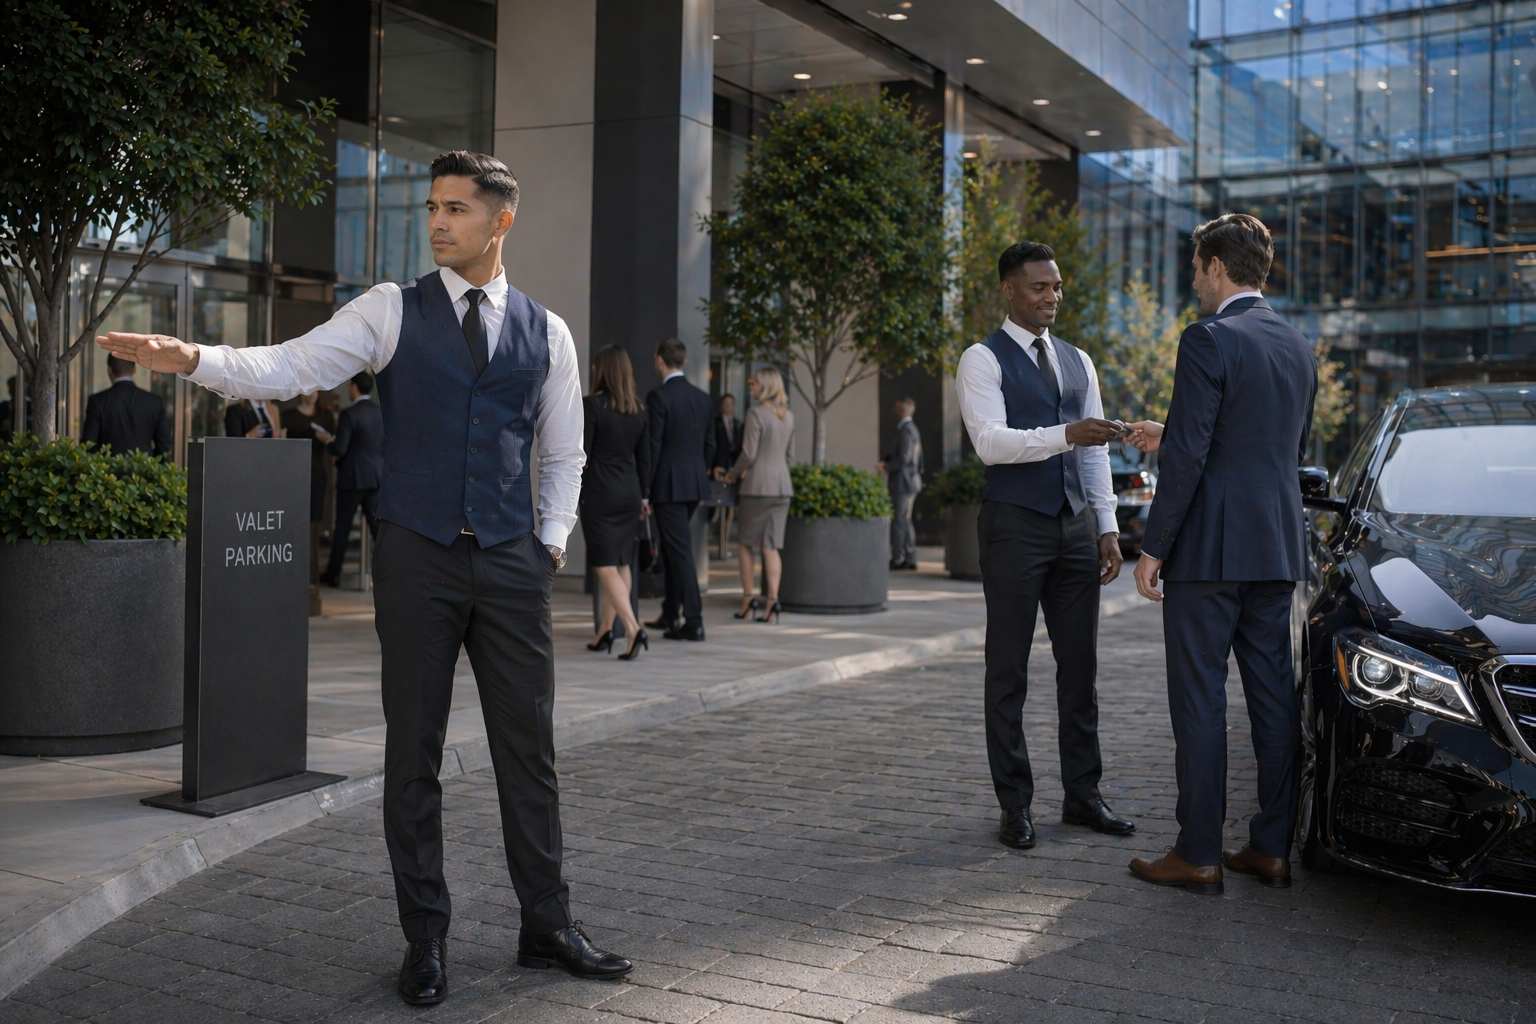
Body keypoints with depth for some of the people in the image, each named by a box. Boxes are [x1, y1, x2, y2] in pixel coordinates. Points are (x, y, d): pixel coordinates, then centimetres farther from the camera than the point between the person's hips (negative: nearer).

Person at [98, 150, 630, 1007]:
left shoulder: (547, 332, 8)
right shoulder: (392, 310, 2)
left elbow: (562, 453, 17)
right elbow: (290, 367, -10)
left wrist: (552, 541, 9)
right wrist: (193, 358, -25)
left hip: (513, 565, 2)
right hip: (418, 558, -1)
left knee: (530, 751, 7)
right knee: (414, 756, 5)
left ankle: (548, 928, 22)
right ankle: (426, 939, 19)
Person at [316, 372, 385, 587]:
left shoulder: (349, 414, -15)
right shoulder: (382, 412, 3)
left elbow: (339, 449, -15)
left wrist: (327, 439, 4)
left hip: (353, 477, -5)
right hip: (377, 476, 5)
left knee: (342, 527, 6)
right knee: (377, 524, 7)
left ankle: (333, 574, 14)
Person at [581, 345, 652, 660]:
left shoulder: (590, 405, -11)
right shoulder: (638, 410, 7)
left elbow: (581, 456, -12)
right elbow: (644, 457, 11)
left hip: (599, 495, -6)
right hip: (629, 494, 6)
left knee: (606, 566, -4)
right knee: (621, 563, 14)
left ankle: (633, 629, -18)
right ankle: (605, 630, 24)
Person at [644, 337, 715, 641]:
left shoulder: (658, 396, -12)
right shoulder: (702, 398, 9)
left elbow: (653, 445, -14)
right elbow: (709, 444, 12)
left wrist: (645, 490, -8)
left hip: (668, 485, -7)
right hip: (695, 484, 7)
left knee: (680, 550, -5)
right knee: (672, 547, 20)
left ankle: (693, 622, -5)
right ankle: (670, 614, 28)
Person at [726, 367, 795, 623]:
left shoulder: (756, 412, -11)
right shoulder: (788, 416, 11)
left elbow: (749, 453, -13)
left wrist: (734, 473, 4)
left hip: (758, 485, -6)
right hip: (783, 484, 6)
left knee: (744, 543, 8)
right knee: (771, 546, 5)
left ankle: (748, 597, 6)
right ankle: (772, 601, -2)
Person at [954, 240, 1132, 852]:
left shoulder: (1078, 361, 16)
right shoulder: (984, 360, -4)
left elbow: (1093, 452, 16)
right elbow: (990, 442, -17)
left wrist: (1107, 526, 9)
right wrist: (1066, 435, -28)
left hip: (1075, 527, 6)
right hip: (1015, 526, -6)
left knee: (1079, 667, 9)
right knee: (1009, 671, 1)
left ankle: (1082, 796, 19)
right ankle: (1014, 806, 9)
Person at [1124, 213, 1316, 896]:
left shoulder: (1208, 339, -11)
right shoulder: (1298, 347, 14)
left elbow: (1188, 458, -17)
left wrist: (1153, 549, -10)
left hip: (1210, 548, -8)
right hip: (1278, 549, 8)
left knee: (1199, 701, -2)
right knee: (1274, 695, 10)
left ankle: (1198, 855, 3)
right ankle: (1272, 848, 17)